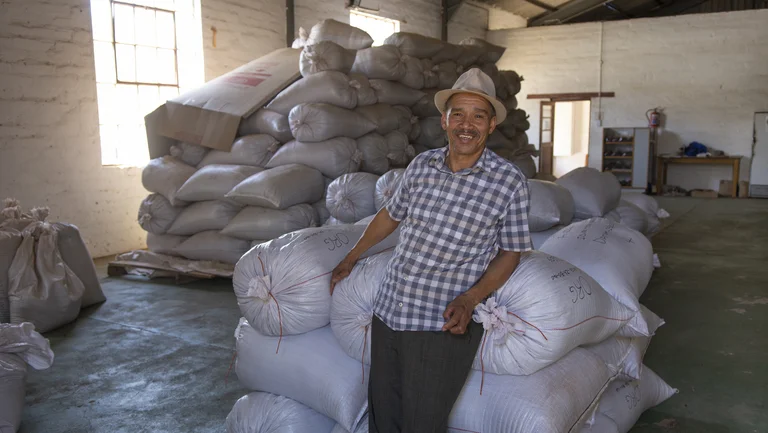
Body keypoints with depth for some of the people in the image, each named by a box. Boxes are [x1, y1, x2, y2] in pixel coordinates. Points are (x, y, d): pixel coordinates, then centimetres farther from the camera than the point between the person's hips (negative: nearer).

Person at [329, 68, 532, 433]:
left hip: (444, 327, -4)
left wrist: (469, 300, -17)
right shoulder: (422, 165, 2)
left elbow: (510, 253, -1)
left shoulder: (509, 181, -9)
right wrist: (351, 258, 28)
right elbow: (391, 214, 18)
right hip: (388, 312, 5)